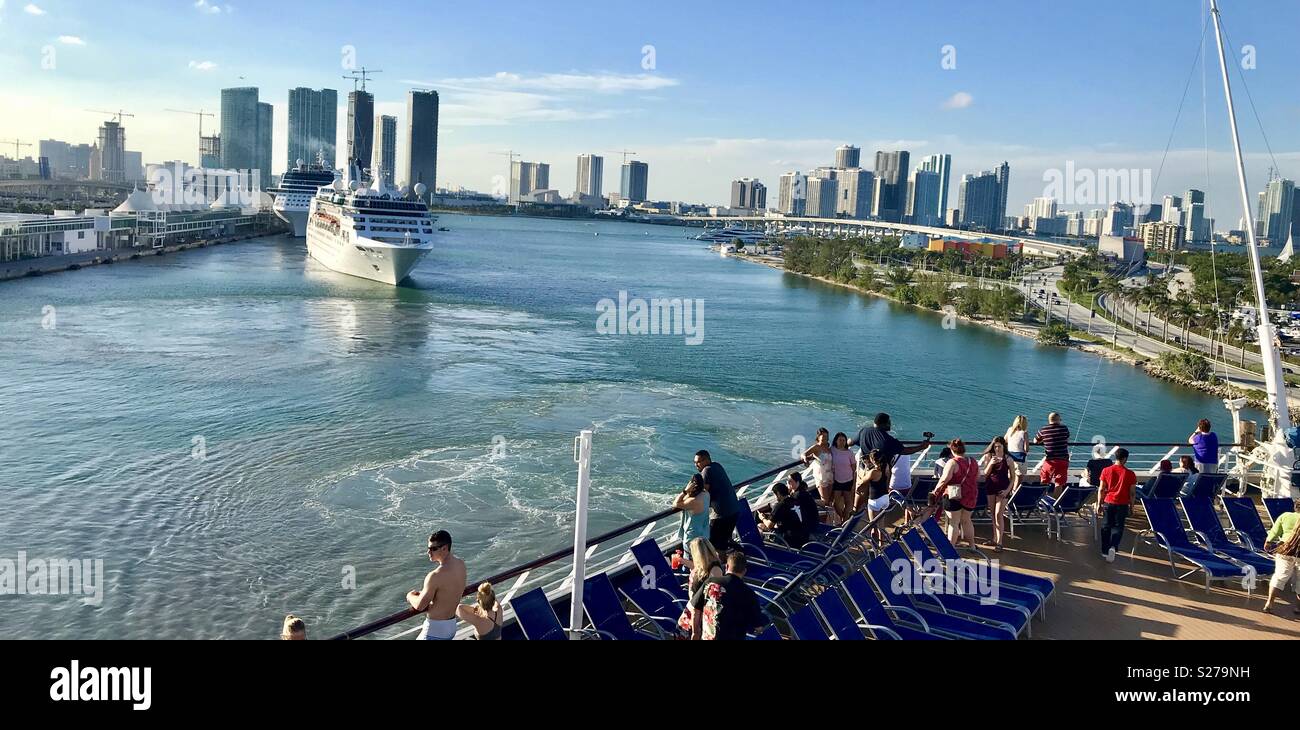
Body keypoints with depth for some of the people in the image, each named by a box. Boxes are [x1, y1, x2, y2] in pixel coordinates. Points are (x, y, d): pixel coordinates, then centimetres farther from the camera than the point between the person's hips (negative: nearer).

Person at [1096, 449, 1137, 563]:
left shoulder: (1106, 471, -3)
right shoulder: (1130, 474, -8)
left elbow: (1101, 489, -1)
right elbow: (1131, 493, -3)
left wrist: (1099, 503, 7)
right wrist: (1131, 505, 10)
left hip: (1108, 502, 2)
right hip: (1122, 504, -1)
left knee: (1106, 527, 13)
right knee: (1118, 527, 7)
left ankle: (1105, 551, 18)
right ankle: (1113, 547, -16)